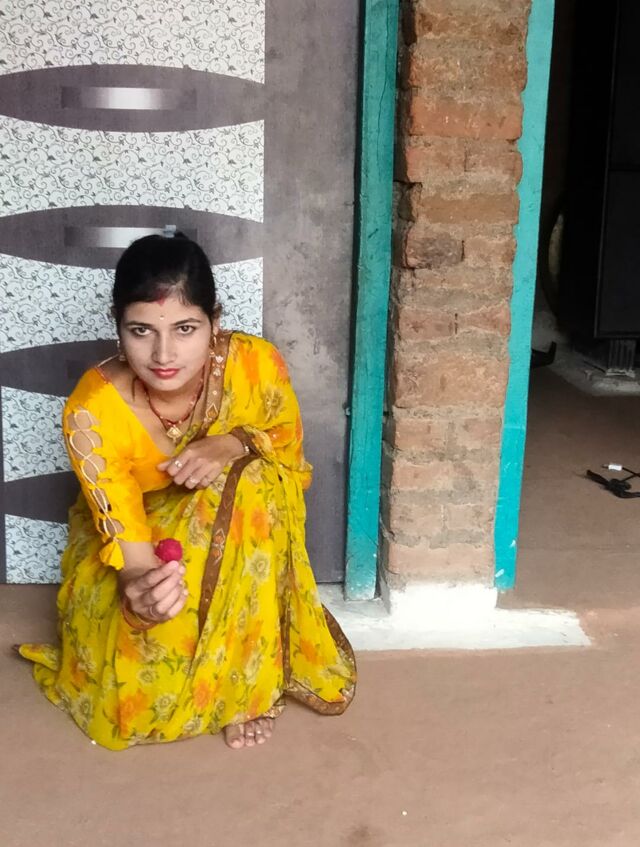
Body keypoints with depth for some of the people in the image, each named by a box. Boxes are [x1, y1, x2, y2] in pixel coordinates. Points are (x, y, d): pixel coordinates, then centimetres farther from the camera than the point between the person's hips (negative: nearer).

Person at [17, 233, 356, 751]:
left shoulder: (257, 364, -25)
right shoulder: (94, 411, -30)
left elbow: (288, 447, -6)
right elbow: (128, 546, -29)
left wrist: (233, 445, -30)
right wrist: (140, 588, -54)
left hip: (236, 541, 2)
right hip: (130, 549, -2)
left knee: (250, 480, -32)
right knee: (141, 697, -25)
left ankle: (249, 680, -15)